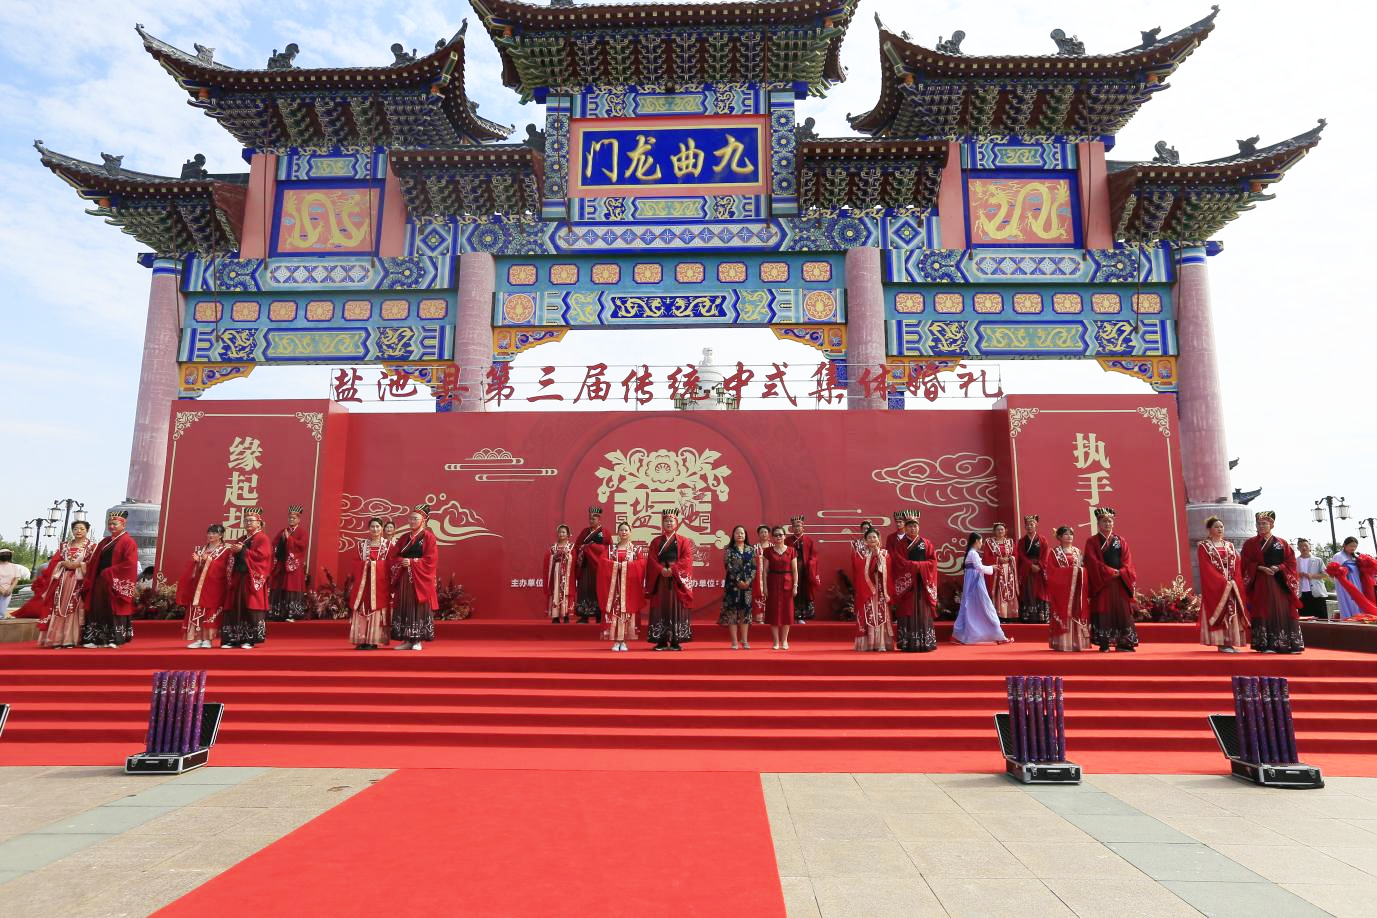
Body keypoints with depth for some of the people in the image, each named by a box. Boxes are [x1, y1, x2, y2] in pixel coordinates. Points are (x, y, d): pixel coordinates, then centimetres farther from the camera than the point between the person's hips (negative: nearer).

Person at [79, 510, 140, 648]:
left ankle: (114, 639, 1)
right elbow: (94, 562, 16)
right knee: (98, 609, 6)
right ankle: (97, 639, 10)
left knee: (114, 610, -4)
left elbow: (130, 564, -17)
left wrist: (109, 572, -17)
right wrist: (90, 578, 1)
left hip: (117, 583, -7)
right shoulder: (104, 542, 16)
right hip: (100, 581, 7)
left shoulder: (128, 541, -6)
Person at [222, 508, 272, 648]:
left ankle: (250, 639, -5)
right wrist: (233, 550, 1)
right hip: (238, 577, 7)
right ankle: (234, 638, 5)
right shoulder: (240, 540, 22)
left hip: (254, 579, -7)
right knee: (235, 608, 1)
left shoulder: (263, 538, 1)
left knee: (251, 608, -8)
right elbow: (234, 558, 22)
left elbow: (262, 555, -14)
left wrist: (242, 550, -15)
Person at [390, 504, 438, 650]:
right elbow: (393, 557, 10)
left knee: (419, 607, -5)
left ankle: (417, 640, 2)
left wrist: (412, 562, -16)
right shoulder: (404, 537, 14)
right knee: (404, 607, 4)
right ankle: (407, 640, 10)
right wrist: (401, 561, -11)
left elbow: (430, 560, -10)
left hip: (420, 580, -5)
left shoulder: (428, 537, -2)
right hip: (404, 579, 5)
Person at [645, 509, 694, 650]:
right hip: (660, 578, 1)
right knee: (661, 608, -1)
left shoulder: (683, 541, 8)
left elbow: (686, 559, -5)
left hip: (678, 579, -1)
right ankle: (661, 641, 2)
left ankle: (675, 641, 0)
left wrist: (672, 570, -17)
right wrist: (661, 570, -16)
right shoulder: (656, 541, 13)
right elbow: (651, 559, 1)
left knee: (676, 608, -3)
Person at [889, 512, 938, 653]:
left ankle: (925, 642, 3)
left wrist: (919, 566, -10)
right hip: (906, 582, -2)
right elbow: (900, 563, -6)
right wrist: (916, 565, -12)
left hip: (923, 582, 2)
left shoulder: (926, 543, 11)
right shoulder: (899, 544, 6)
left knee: (923, 612, 0)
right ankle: (908, 644, -2)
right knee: (908, 612, -4)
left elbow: (932, 562, 2)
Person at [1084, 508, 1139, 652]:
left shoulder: (1120, 540, 14)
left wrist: (1121, 572, -13)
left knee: (1122, 610, 0)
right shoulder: (1092, 542, 4)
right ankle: (1104, 644, -5)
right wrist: (1111, 572, -15)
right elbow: (1093, 562, -7)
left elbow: (1127, 559, 4)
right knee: (1103, 611, -5)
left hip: (1120, 581, 3)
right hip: (1101, 582, -3)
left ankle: (1123, 643, 4)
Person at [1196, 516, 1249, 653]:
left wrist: (1234, 581, -9)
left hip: (1233, 585, 5)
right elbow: (1206, 568, -10)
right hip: (1214, 586, -5)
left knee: (1232, 612, 2)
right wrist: (1223, 582, -16)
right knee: (1219, 613, -6)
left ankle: (1231, 643, 6)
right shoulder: (1203, 546, -1)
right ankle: (1222, 644, -5)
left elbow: (1237, 565, 7)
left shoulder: (1229, 546, 15)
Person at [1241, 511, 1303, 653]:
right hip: (1261, 583, -2)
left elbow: (1291, 562, 5)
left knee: (1284, 611, -2)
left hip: (1281, 582, 2)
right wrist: (1261, 568, -15)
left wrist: (1278, 568, -12)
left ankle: (1290, 644, 4)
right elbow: (1247, 564, 1)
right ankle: (1266, 645, -4)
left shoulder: (1282, 543, 12)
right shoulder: (1250, 544, 7)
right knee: (1264, 611, -5)